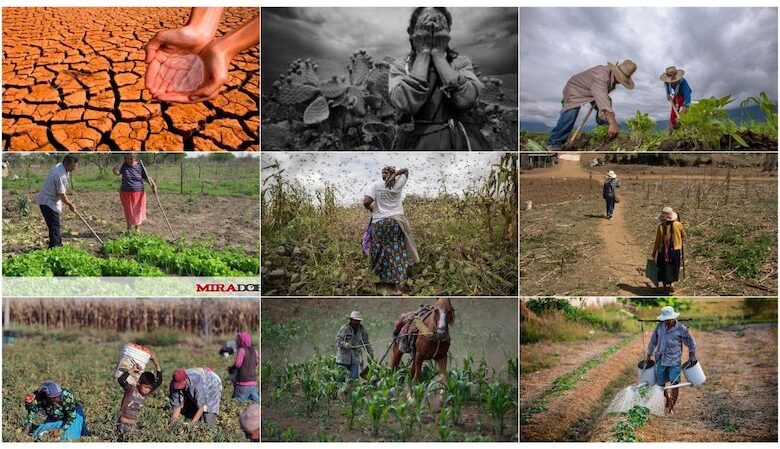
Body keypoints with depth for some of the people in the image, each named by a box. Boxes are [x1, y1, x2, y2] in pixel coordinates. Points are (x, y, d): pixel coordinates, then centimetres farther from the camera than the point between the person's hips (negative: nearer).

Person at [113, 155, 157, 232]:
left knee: (138, 211, 10)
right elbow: (115, 171, -19)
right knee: (129, 212, 8)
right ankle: (129, 229, 23)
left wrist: (153, 185, -16)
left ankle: (137, 228, 30)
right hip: (126, 193, 0)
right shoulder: (124, 166, -3)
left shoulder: (140, 166, -3)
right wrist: (122, 161, -14)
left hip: (138, 193, 0)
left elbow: (147, 177, -1)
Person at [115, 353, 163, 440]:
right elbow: (121, 380, -24)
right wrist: (132, 370, -22)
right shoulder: (130, 389, -8)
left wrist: (156, 364, 0)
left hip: (134, 424, 5)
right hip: (123, 423, -5)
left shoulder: (147, 393, 6)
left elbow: (158, 381, 4)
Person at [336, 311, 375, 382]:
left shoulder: (362, 329, 7)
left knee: (354, 377, -2)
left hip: (355, 358, 3)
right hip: (343, 358, -3)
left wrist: (370, 352, 10)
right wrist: (345, 344, -26)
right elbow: (338, 340, -9)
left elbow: (366, 343, 15)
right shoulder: (344, 328, -5)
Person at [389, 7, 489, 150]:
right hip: (420, 143, -1)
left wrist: (438, 53, -3)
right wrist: (423, 52, -3)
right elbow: (408, 104, -11)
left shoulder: (462, 62, 12)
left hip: (462, 143, 1)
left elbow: (466, 100, -9)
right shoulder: (399, 66, 9)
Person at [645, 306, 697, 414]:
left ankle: (671, 407, -1)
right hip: (660, 360, 4)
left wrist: (691, 358, 9)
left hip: (674, 361, -4)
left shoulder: (681, 330, -11)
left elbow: (691, 344, 3)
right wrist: (649, 355, 17)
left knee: (674, 383, -13)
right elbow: (653, 341, 13)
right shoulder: (660, 327, -2)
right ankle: (668, 399, 37)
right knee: (661, 384, 10)